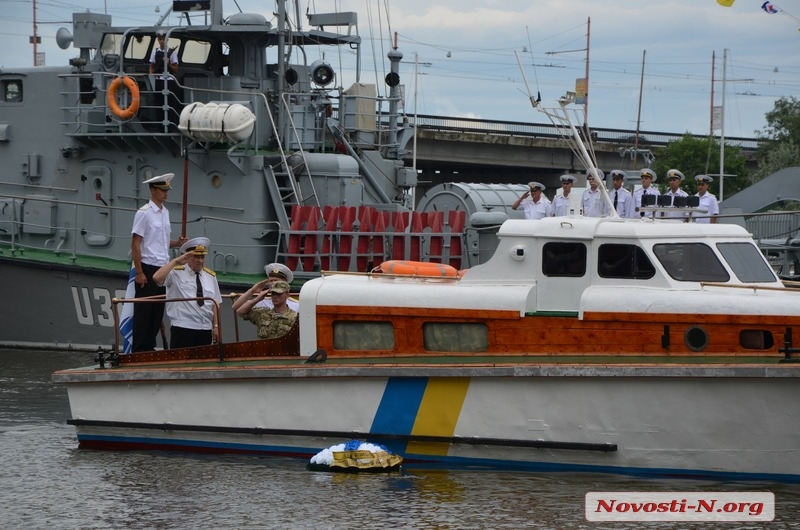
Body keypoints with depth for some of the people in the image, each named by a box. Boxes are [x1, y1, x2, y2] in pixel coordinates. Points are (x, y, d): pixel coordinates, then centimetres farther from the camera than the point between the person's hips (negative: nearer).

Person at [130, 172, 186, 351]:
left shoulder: (165, 213, 13)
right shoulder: (144, 213, -11)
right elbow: (135, 244, -13)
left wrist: (178, 243, 0)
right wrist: (139, 272, -16)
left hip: (162, 268, 8)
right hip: (148, 268, -8)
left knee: (158, 311, 10)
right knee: (143, 312, -3)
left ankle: (150, 347, 17)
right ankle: (138, 350, 1)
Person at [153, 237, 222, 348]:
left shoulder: (210, 276, 15)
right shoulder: (176, 273, -1)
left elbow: (215, 304, 15)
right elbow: (157, 278, -19)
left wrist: (216, 326, 7)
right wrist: (176, 261, -16)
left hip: (205, 330, 5)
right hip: (182, 329, -5)